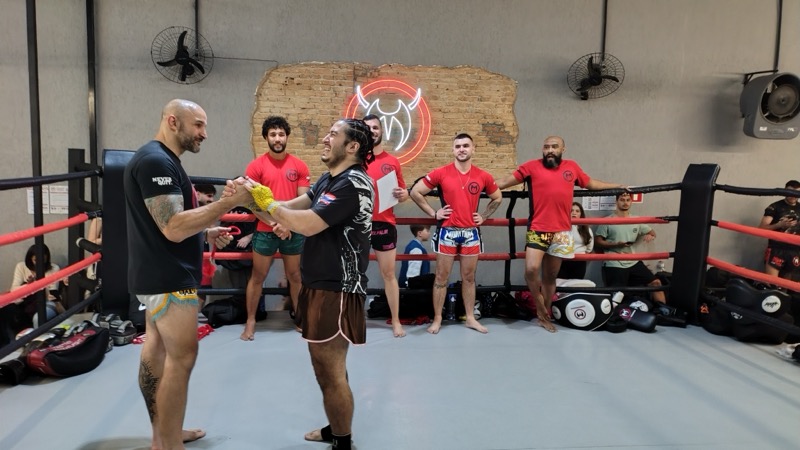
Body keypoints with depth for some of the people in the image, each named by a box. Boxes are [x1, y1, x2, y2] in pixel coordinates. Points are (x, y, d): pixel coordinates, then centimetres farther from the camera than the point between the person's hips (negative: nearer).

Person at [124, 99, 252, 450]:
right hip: (169, 278, -11)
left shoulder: (161, 161, 15)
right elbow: (173, 228, -27)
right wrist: (230, 201, -26)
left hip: (158, 275, 11)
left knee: (156, 352, 15)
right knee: (181, 358, -5)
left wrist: (206, 232, 8)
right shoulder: (156, 161, -19)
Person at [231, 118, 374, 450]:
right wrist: (253, 197, -7)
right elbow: (293, 208, 6)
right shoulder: (330, 179, 13)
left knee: (331, 371, 2)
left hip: (336, 290, -10)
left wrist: (268, 204, -12)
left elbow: (308, 224, -25)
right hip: (321, 284, 10)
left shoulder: (353, 183, -18)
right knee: (325, 364, 21)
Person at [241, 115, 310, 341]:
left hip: (293, 231, 2)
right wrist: (274, 224, -14)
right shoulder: (256, 165, -3)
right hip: (265, 231, -2)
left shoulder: (299, 166, 2)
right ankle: (250, 321, 17)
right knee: (258, 276, 6)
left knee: (295, 275, 12)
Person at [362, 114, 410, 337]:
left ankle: (396, 321, 17)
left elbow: (404, 193, 11)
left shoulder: (392, 161, 6)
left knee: (389, 274, 7)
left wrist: (402, 194, -11)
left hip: (385, 224, 1)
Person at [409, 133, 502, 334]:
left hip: (471, 232, 2)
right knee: (441, 277, 4)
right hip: (447, 231, -2)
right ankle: (437, 319, 14)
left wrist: (484, 216, 7)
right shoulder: (440, 173, -7)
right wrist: (433, 213, -5)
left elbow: (497, 198, 18)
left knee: (469, 277, 11)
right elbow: (415, 192, -3)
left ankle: (470, 318, 22)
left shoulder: (483, 176, 1)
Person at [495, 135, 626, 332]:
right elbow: (506, 181, 2)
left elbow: (590, 183, 26)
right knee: (531, 269, -18)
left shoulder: (572, 167, 10)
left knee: (550, 276, 11)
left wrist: (618, 186, 33)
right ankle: (541, 308, 6)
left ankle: (545, 315, 26)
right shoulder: (532, 166, 0)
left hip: (561, 231, 3)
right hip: (537, 230, -3)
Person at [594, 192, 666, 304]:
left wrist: (650, 235, -4)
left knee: (655, 282, 3)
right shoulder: (608, 221, -3)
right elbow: (597, 241, -5)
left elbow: (652, 232, 22)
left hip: (633, 262, 5)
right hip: (614, 264, -5)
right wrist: (616, 245, -19)